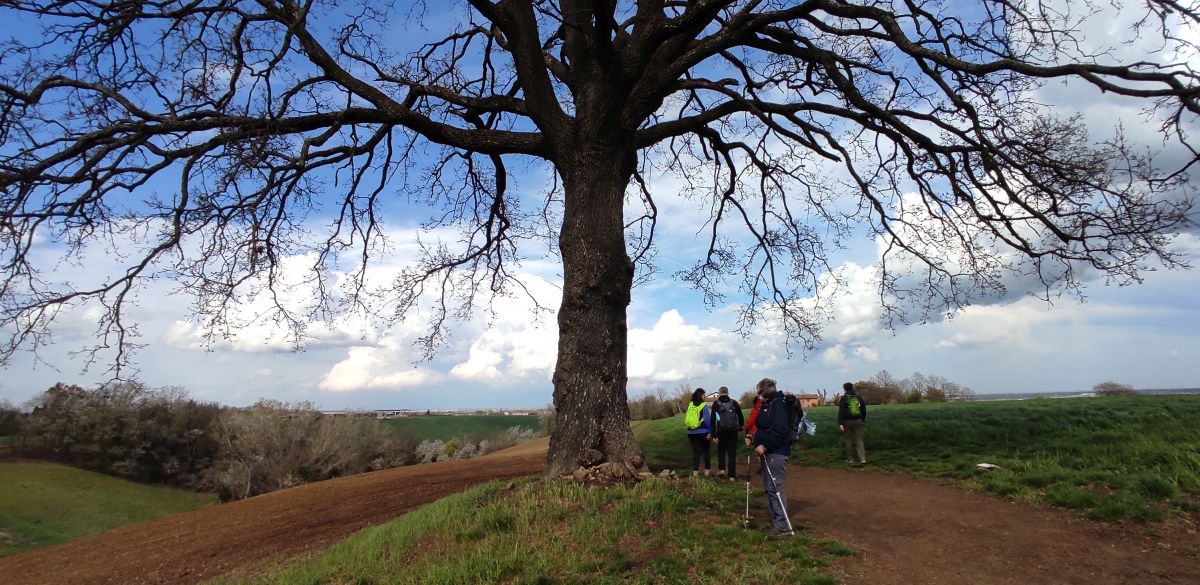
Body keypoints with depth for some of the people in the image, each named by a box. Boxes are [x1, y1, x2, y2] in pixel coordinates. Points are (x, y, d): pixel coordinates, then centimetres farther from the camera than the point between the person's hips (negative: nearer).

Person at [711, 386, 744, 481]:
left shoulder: (716, 404, -2)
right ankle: (732, 475, 2)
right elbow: (741, 417, 7)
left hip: (721, 431, -1)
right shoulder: (734, 403, 3)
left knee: (721, 450, 23)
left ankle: (721, 468, 14)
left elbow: (713, 420, -6)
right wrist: (740, 426, 26)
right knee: (732, 453, 5)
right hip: (733, 431, 1)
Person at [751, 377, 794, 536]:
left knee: (775, 488, -8)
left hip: (776, 453, -10)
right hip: (767, 452, 10)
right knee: (769, 487, 14)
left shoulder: (777, 404, -15)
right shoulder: (766, 404, 15)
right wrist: (756, 441, 8)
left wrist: (764, 445, -20)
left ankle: (783, 526, -2)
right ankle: (776, 522, 23)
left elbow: (780, 430, -24)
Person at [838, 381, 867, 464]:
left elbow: (841, 412, -13)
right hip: (858, 421, 4)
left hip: (847, 422, -4)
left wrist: (840, 423, -14)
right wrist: (862, 421, 25)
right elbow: (864, 410, 16)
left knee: (848, 440, 8)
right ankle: (862, 458, -9)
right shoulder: (859, 397, 10)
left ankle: (850, 459, 13)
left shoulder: (843, 398, -6)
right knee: (859, 440, 4)